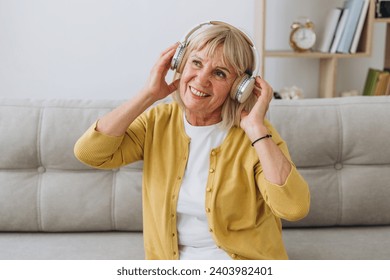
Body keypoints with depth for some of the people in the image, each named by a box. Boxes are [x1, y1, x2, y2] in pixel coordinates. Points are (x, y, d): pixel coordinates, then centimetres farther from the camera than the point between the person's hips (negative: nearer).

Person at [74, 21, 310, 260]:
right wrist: (148, 95, -12)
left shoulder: (256, 133, -9)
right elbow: (88, 153, -13)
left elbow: (294, 208, -22)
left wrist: (256, 128, -22)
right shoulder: (159, 121, -1)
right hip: (170, 259, 3)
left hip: (243, 260, -2)